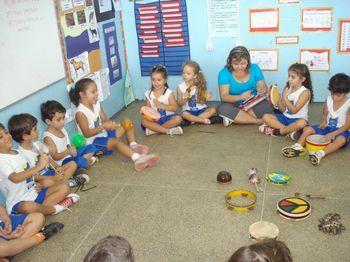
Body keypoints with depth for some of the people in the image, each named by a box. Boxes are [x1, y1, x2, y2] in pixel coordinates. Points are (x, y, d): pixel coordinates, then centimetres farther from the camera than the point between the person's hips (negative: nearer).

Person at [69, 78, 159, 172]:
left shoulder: (96, 104, 4)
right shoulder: (80, 112, -19)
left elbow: (104, 120, 3)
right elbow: (87, 134, -23)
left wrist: (110, 123, -23)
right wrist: (103, 126, -33)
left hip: (104, 134, 9)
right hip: (93, 141, -9)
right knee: (116, 141, -35)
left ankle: (133, 145, -20)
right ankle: (138, 158, -54)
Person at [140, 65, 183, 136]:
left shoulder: (168, 93, -8)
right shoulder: (149, 93, 2)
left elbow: (175, 108, -15)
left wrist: (161, 106, -26)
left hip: (167, 117, -2)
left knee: (178, 119, -30)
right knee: (144, 121, -26)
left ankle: (154, 129, -22)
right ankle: (168, 130, -26)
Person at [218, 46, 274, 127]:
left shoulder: (254, 69, -3)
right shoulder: (224, 73, -12)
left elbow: (264, 88, -1)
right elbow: (223, 96, -18)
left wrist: (262, 90, -27)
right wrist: (240, 97, -36)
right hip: (234, 105, -2)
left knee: (268, 106, -28)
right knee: (223, 108, -34)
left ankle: (234, 118, -23)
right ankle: (259, 121, -27)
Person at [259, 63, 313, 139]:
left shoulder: (305, 92, -12)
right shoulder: (286, 89, 2)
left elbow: (294, 110, -21)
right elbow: (283, 109, 3)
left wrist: (285, 97, -29)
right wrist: (278, 99, -15)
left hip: (297, 119, -5)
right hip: (285, 117, 6)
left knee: (302, 123, -39)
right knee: (265, 117, -12)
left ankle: (278, 131, -21)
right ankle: (290, 130, -19)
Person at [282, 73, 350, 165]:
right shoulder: (328, 100, -1)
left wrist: (332, 134, -27)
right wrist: (323, 122, -5)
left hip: (341, 131, -5)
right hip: (327, 127, 5)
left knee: (341, 139, -39)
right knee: (307, 129, -15)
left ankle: (321, 153, -55)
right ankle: (298, 147, -34)